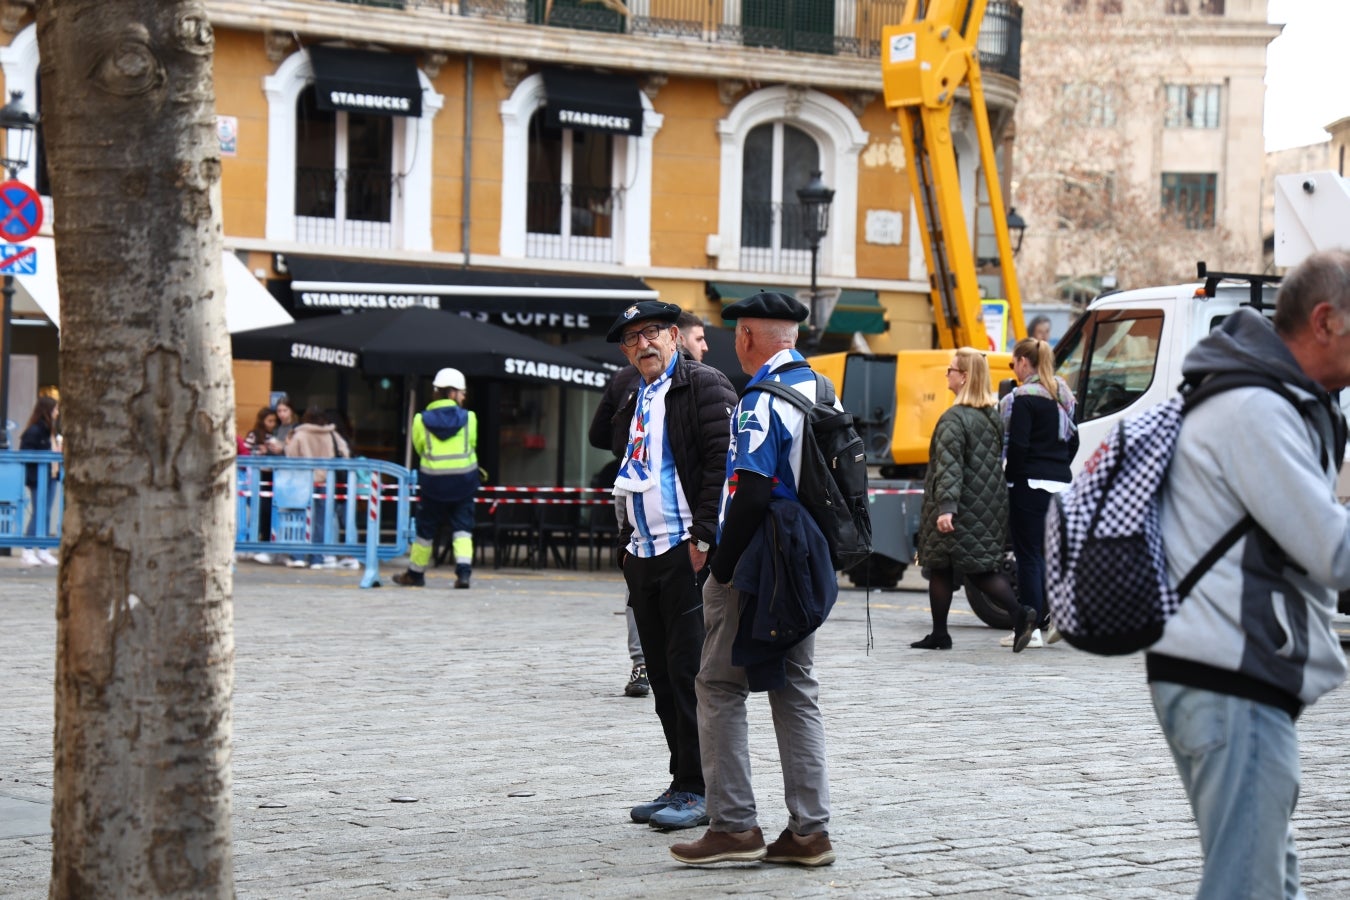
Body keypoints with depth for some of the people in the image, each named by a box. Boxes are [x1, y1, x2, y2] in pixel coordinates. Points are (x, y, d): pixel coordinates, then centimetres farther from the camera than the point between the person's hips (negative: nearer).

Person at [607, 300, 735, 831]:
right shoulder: (637, 403, 21)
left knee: (690, 672, -8)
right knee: (663, 677, 10)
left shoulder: (703, 385, -5)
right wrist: (628, 546, 16)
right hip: (643, 555, 9)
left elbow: (723, 462, -14)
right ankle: (682, 784, 16)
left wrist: (704, 537, -18)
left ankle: (700, 791, -3)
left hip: (688, 553, -9)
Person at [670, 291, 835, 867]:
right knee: (795, 691, 11)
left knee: (721, 688, -1)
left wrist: (722, 566, -13)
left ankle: (733, 825, -3)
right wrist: (814, 553, 18)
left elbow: (750, 495, -22)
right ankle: (809, 830, 11)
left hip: (756, 568, -8)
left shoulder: (761, 402, -16)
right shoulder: (821, 392, 11)